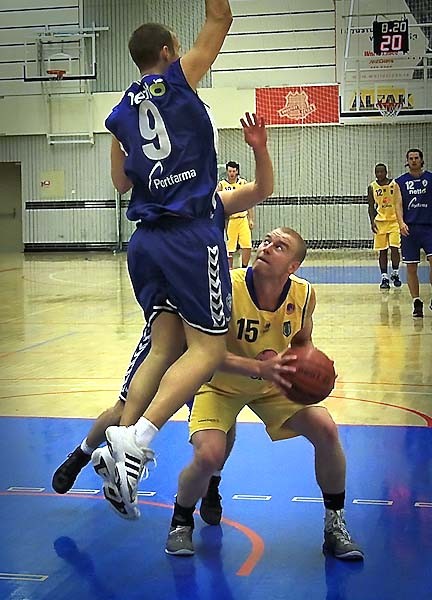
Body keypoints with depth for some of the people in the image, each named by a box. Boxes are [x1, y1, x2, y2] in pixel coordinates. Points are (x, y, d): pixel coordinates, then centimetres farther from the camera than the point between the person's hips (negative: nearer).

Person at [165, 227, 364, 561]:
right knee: (209, 455, -26)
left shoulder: (303, 294, -17)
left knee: (326, 430, -14)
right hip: (221, 384, -3)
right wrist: (260, 367, -42)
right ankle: (181, 522, 7)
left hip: (274, 384, 4)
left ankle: (335, 524, 6)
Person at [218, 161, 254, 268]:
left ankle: (244, 268, 9)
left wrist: (251, 219, 5)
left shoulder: (243, 183, 5)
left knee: (247, 245, -4)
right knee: (229, 247, 0)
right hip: (229, 220, -2)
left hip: (243, 219, 2)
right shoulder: (221, 185, -3)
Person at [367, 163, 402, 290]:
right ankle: (384, 278, 7)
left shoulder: (395, 184, -2)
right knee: (382, 251, 2)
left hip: (394, 221, -1)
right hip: (380, 222, 1)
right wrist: (372, 222, -5)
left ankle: (395, 274, 10)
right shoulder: (372, 187, 2)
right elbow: (371, 206, 6)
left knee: (394, 248, -8)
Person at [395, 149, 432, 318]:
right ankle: (416, 302, 11)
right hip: (409, 228, 1)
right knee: (411, 267, 2)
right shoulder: (400, 181, 7)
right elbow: (398, 204, 0)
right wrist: (401, 223, -17)